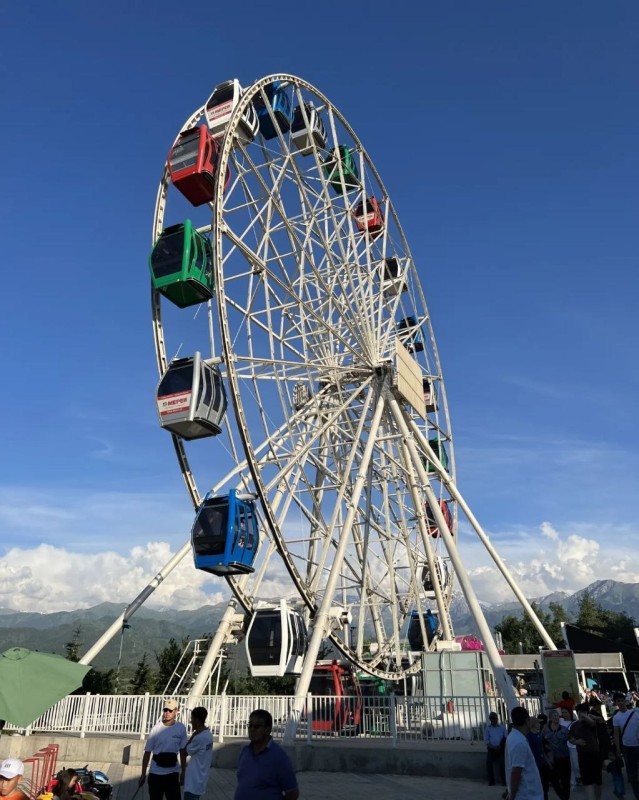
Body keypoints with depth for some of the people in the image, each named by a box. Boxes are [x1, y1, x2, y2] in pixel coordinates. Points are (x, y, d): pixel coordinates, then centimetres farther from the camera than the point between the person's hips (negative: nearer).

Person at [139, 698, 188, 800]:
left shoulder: (181, 728, -6)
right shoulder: (156, 729, -11)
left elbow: (183, 752, 4)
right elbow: (147, 752, -3)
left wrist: (183, 772, 6)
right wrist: (143, 774, -1)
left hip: (173, 773, 1)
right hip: (156, 773, -1)